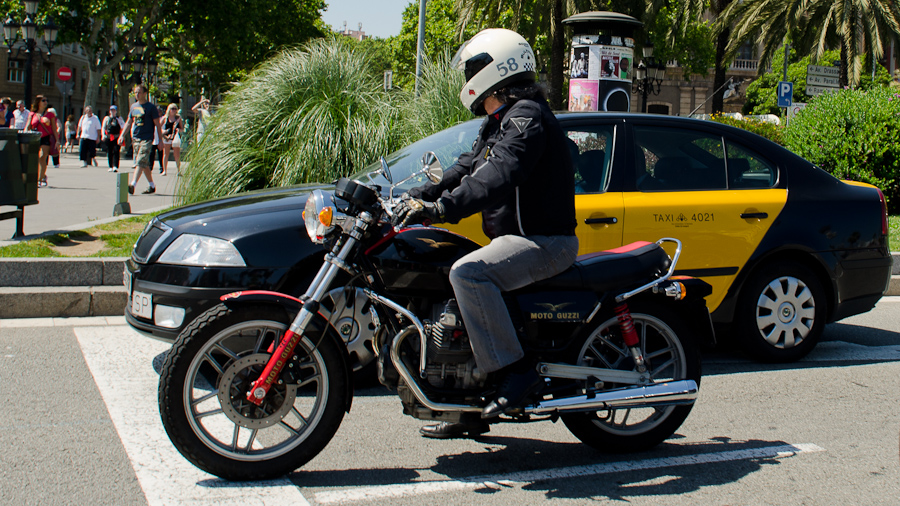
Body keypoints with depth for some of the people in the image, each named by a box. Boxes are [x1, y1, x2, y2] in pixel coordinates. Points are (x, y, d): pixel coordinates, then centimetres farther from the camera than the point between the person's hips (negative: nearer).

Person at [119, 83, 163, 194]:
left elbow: (157, 124, -3)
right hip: (135, 138, 6)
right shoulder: (133, 106, 13)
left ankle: (132, 184, -26)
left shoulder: (151, 107, -4)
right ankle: (152, 186, 21)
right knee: (145, 164, 11)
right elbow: (129, 123, 19)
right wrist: (122, 135, 8)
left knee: (141, 162, -16)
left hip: (147, 139, -6)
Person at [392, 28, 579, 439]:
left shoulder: (527, 115, -14)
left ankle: (517, 372, -27)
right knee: (456, 284, 12)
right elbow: (467, 169, 22)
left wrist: (444, 207, -37)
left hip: (544, 240, -11)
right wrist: (420, 196, 9)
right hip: (518, 238, 11)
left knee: (467, 273, -31)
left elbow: (500, 176, -29)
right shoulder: (500, 121, 21)